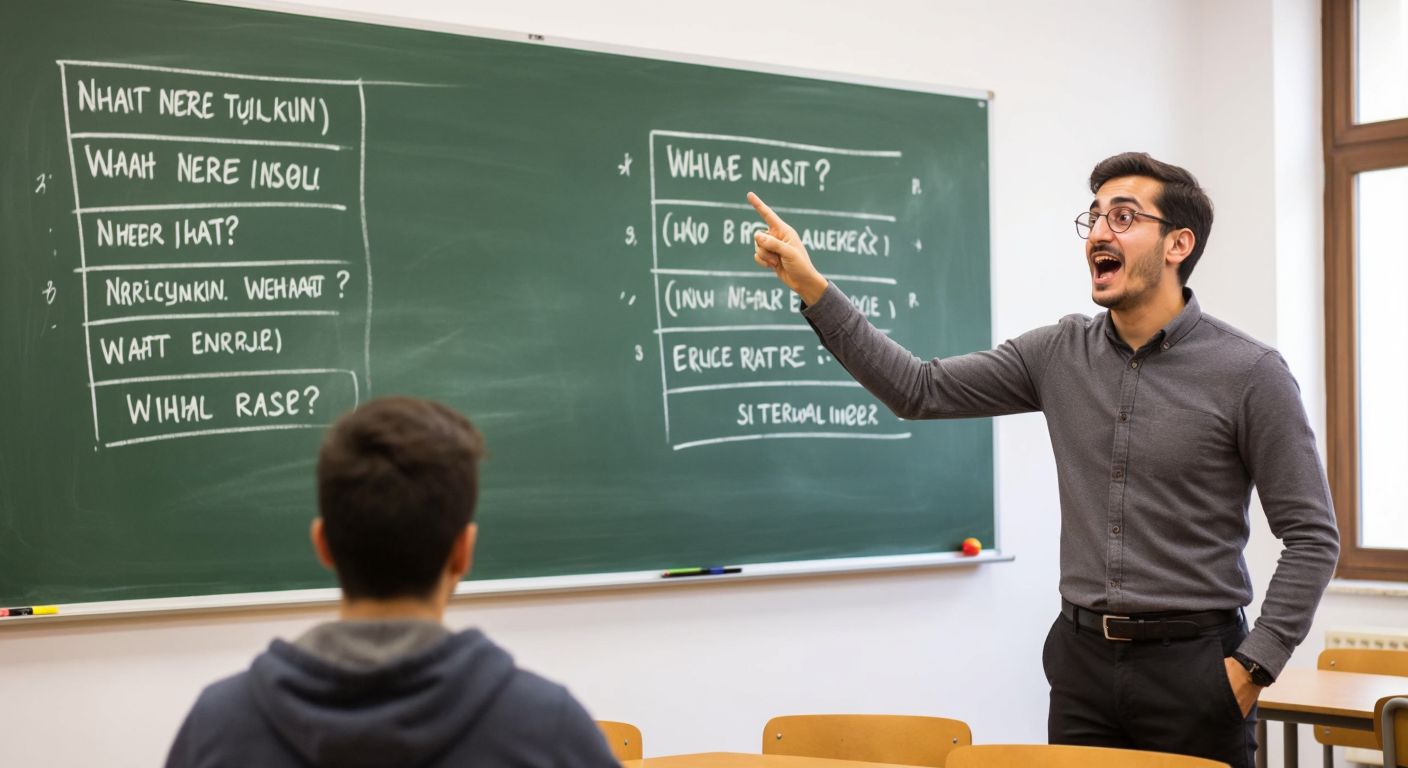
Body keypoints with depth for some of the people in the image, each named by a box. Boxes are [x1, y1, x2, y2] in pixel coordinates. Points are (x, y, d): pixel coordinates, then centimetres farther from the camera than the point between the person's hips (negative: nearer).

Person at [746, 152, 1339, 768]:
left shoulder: (1248, 372, -8)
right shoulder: (1061, 353, 5)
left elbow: (1311, 537, -6)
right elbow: (918, 391, 3)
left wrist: (1254, 666, -12)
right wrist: (812, 289, -4)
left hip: (1193, 667, -4)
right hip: (1083, 659, 4)